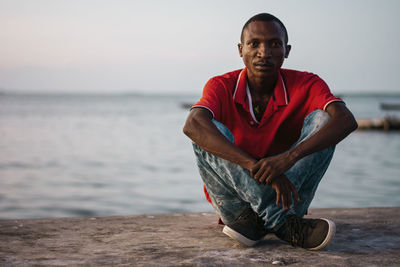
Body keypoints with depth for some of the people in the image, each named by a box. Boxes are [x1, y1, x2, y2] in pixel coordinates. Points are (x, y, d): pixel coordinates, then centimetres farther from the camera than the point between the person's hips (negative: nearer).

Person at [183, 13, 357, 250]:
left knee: (322, 119, -18)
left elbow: (347, 120, -28)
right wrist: (254, 166, -44)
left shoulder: (305, 85, -8)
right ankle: (284, 224, -32)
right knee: (209, 134, -26)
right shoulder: (222, 86, -9)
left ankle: (255, 220, -28)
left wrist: (290, 157, -43)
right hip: (234, 196, 0)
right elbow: (193, 125, -32)